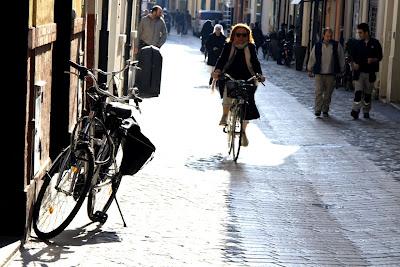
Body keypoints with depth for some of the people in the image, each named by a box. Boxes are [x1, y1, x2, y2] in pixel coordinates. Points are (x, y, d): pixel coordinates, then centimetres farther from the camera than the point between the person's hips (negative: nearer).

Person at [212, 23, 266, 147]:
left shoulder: (251, 47, 3)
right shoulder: (228, 46, 2)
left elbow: (255, 62, -5)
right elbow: (222, 59, -7)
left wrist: (259, 75, -23)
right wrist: (217, 70, -28)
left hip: (247, 80, 1)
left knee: (248, 105, -6)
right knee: (227, 96, -27)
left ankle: (243, 131, 15)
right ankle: (225, 115, 9)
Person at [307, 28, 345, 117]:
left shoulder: (337, 46, 2)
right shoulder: (317, 46, 3)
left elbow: (341, 59, 8)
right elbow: (312, 58, 11)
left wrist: (341, 70, 8)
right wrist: (310, 70, 14)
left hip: (331, 74, 0)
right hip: (319, 73, 0)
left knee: (328, 93, 6)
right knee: (319, 92, -8)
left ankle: (325, 110, 15)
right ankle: (318, 109, -3)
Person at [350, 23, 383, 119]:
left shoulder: (375, 43, 0)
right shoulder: (358, 44, 7)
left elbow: (379, 56, 2)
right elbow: (353, 56, 14)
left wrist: (373, 60, -18)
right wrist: (354, 63, -5)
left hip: (370, 73, -1)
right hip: (359, 72, 1)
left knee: (368, 93, 9)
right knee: (358, 92, -11)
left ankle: (366, 111, 20)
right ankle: (355, 110, -16)